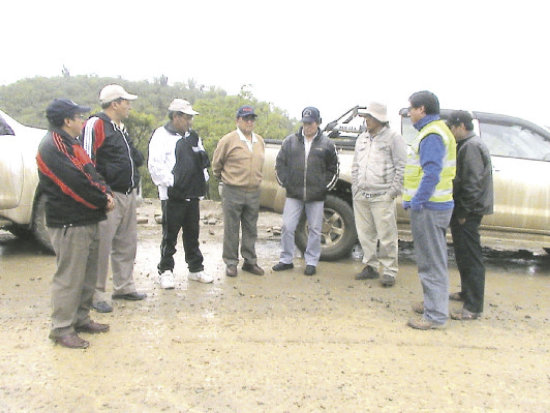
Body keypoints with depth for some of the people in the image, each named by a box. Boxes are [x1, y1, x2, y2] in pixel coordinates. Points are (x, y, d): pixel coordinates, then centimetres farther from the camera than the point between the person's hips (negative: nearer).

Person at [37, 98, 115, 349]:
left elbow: (91, 173, 14)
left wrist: (105, 193, -5)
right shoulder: (52, 147, -15)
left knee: (88, 274, 16)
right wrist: (103, 200, -10)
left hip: (87, 220, 10)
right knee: (69, 277, -3)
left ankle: (81, 318, 28)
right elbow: (76, 183, -22)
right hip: (69, 224, -10)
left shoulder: (71, 144, 18)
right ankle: (62, 329, 9)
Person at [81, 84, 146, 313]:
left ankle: (124, 287, 28)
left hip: (127, 194, 9)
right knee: (102, 246, -4)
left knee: (127, 244, 15)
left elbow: (135, 158, 29)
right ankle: (97, 294, 8)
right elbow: (87, 160, -16)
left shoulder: (121, 128, 19)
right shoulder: (96, 125, -9)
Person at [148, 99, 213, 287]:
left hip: (193, 194, 6)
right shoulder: (162, 135, -5)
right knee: (170, 235, 3)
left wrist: (202, 180, 8)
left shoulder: (192, 136, 15)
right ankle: (165, 271, 15)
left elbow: (203, 161, 22)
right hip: (173, 196, -6)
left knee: (192, 233, 14)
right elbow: (155, 165, -14)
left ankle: (196, 268, 24)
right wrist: (170, 183, -17)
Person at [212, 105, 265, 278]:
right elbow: (216, 163, 3)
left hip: (254, 192, 5)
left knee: (251, 230, 12)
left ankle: (250, 261, 23)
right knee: (231, 230, 2)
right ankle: (231, 263, 14)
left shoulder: (260, 141, 10)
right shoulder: (228, 140, -6)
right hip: (233, 193, -5)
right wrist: (224, 179, 11)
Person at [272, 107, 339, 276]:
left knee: (315, 230, 6)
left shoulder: (326, 144, 3)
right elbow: (280, 163, 12)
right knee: (287, 227, 2)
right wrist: (284, 183, 5)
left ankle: (311, 262, 19)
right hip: (293, 194, 1)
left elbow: (333, 168, 11)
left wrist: (325, 186, 4)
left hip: (316, 196, -1)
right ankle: (286, 260, 17)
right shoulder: (290, 141, 6)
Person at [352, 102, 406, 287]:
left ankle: (389, 271, 6)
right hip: (361, 196, 6)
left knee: (387, 236, -4)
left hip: (382, 197, -6)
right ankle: (370, 266, 23)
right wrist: (355, 188, 14)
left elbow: (401, 167, -4)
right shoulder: (362, 139, 18)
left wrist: (394, 191, -9)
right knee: (365, 234, 10)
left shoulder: (393, 138, -1)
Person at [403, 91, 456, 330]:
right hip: (434, 205, 11)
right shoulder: (434, 131, 17)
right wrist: (414, 201, 18)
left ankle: (436, 316, 4)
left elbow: (431, 174, -25)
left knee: (431, 261, -4)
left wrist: (416, 202, -22)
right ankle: (435, 304, 32)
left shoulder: (431, 135, -16)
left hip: (429, 208, -11)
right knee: (433, 259, 19)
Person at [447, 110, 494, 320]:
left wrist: (463, 211, -19)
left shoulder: (471, 146, -16)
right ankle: (467, 292, 34)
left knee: (470, 256, -7)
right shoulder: (466, 145, 17)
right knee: (463, 254, 20)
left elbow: (472, 183, -22)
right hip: (465, 210, 11)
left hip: (468, 212, -11)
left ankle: (473, 307, -3)